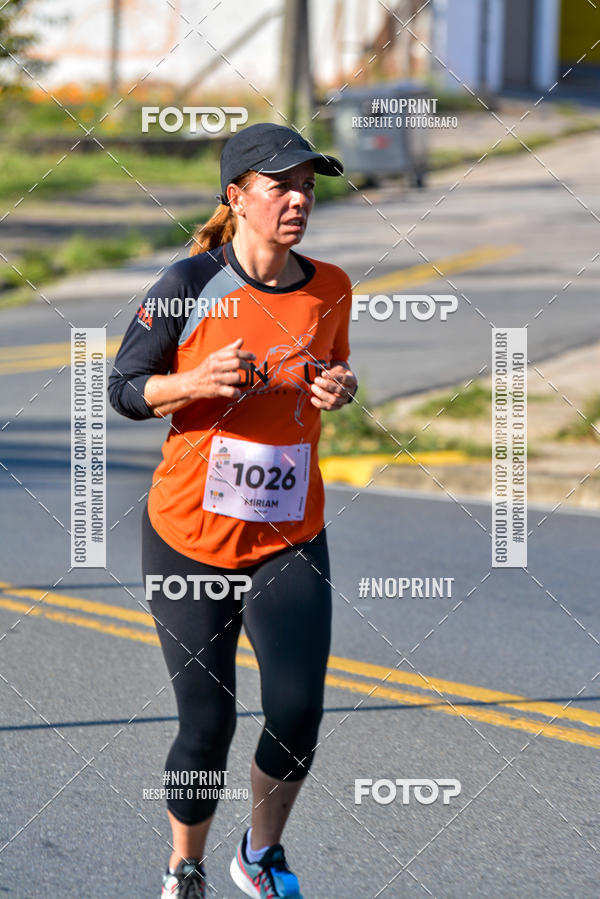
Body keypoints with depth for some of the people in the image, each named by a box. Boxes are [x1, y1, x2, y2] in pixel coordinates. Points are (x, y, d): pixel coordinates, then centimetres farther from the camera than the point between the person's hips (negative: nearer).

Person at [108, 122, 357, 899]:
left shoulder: (330, 289, 1)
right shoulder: (192, 286, -10)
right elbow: (123, 389, -3)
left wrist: (340, 390, -4)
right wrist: (196, 382, -21)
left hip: (290, 541, 2)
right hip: (189, 535, -2)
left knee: (296, 715, -11)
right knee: (206, 724, 2)